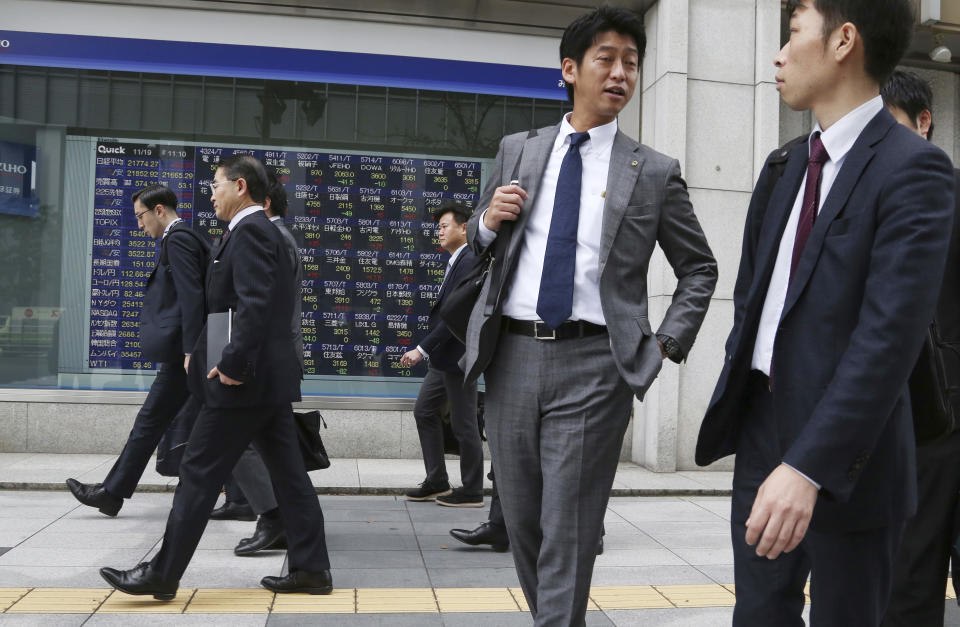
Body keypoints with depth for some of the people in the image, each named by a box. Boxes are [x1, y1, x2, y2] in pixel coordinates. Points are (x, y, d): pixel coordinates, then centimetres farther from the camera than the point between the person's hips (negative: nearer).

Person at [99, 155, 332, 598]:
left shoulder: (248, 232, -13)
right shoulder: (264, 232, 18)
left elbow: (255, 305, -24)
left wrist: (231, 364, -20)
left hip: (245, 380, -10)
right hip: (269, 377, 10)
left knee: (199, 473, -1)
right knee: (288, 473, 10)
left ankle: (162, 574, 9)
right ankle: (311, 569, 15)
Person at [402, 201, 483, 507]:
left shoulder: (469, 262, -17)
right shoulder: (456, 262, 13)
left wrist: (423, 349, -23)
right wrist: (429, 350, 13)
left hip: (458, 356, -10)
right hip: (444, 356, 10)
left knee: (463, 424, 1)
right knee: (424, 412, 15)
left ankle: (472, 491, 15)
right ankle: (436, 482, 24)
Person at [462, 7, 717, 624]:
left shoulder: (655, 172, 3)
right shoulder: (517, 150, 10)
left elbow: (700, 268, 12)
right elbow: (478, 242, 20)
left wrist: (665, 344, 0)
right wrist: (487, 220, -3)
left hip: (593, 364, -3)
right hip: (512, 353, 4)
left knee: (568, 532, -2)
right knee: (521, 520, 14)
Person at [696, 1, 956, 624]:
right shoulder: (785, 166, 10)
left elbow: (890, 332, -22)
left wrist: (808, 466, -27)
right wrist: (732, 406, 12)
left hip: (844, 456, -6)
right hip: (762, 429, 7)